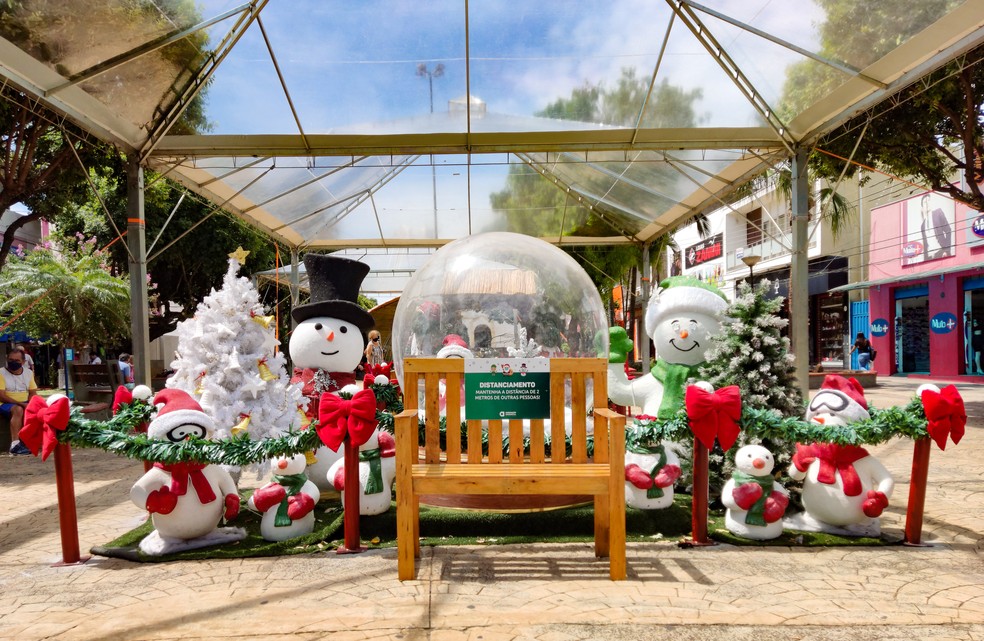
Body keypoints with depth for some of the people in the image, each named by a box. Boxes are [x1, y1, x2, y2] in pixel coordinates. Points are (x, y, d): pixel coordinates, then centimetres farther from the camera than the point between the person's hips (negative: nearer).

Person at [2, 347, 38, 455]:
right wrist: (20, 403, -22)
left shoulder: (28, 373, 11)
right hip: (6, 404, -4)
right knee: (18, 409, -37)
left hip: (25, 404, 4)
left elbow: (33, 393, 11)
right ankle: (15, 444, -44)